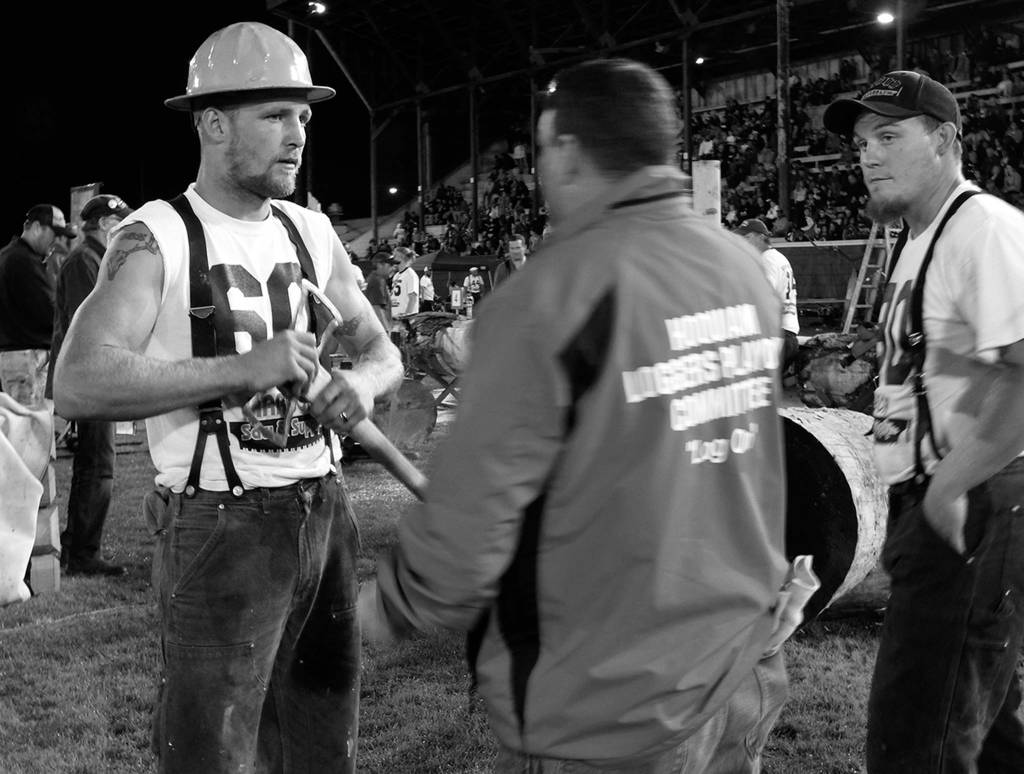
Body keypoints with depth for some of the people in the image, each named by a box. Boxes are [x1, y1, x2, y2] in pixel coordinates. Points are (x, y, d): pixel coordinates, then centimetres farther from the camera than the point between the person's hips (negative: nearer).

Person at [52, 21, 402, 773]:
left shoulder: (313, 233, 9)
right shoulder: (158, 238, -10)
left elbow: (383, 352, 16)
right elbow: (79, 383, -22)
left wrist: (362, 383, -8)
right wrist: (244, 367, -25)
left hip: (324, 512, 6)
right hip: (221, 523, -6)